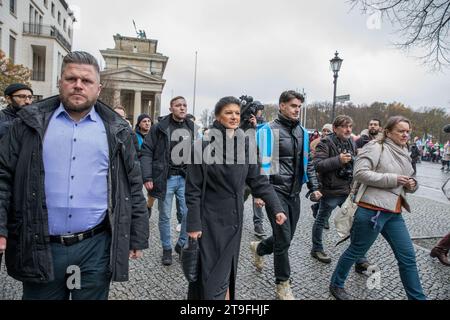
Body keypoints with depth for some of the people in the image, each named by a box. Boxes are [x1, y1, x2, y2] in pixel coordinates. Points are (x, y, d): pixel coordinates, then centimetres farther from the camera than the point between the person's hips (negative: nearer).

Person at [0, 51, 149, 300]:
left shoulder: (116, 131, 4)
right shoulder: (31, 123, 4)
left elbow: (133, 187, 5)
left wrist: (137, 238, 4)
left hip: (96, 247, 0)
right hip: (40, 247, 1)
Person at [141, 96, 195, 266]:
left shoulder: (191, 128, 8)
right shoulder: (160, 127, -4)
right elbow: (146, 151, -5)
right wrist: (147, 177, -12)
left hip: (185, 178, 3)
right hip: (165, 178, -3)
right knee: (165, 216, 8)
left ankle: (182, 244, 26)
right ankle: (167, 249, 26)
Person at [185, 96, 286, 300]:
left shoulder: (244, 144, 1)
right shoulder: (204, 145, -12)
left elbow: (258, 180, 3)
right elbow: (193, 189, -11)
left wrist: (276, 208, -5)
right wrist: (193, 224, -11)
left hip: (234, 218, 4)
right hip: (211, 219, -4)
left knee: (227, 270, 16)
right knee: (213, 274, 3)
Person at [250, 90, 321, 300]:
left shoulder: (302, 132, 11)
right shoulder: (269, 130, -9)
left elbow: (307, 162, 18)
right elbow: (261, 163, -13)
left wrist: (313, 187, 13)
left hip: (294, 193, 7)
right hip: (276, 191, -6)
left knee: (286, 236, 15)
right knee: (283, 239, -3)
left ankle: (259, 249, 44)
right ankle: (283, 284, 17)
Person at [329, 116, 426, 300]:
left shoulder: (404, 154, 16)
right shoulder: (376, 147, -10)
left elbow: (407, 184, 25)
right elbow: (360, 173, -21)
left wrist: (411, 185, 1)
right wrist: (392, 179, -20)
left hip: (394, 213, 8)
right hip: (372, 210, -7)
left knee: (408, 257, 9)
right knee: (356, 251, 7)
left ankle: (417, 297, 25)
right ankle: (336, 285, 27)